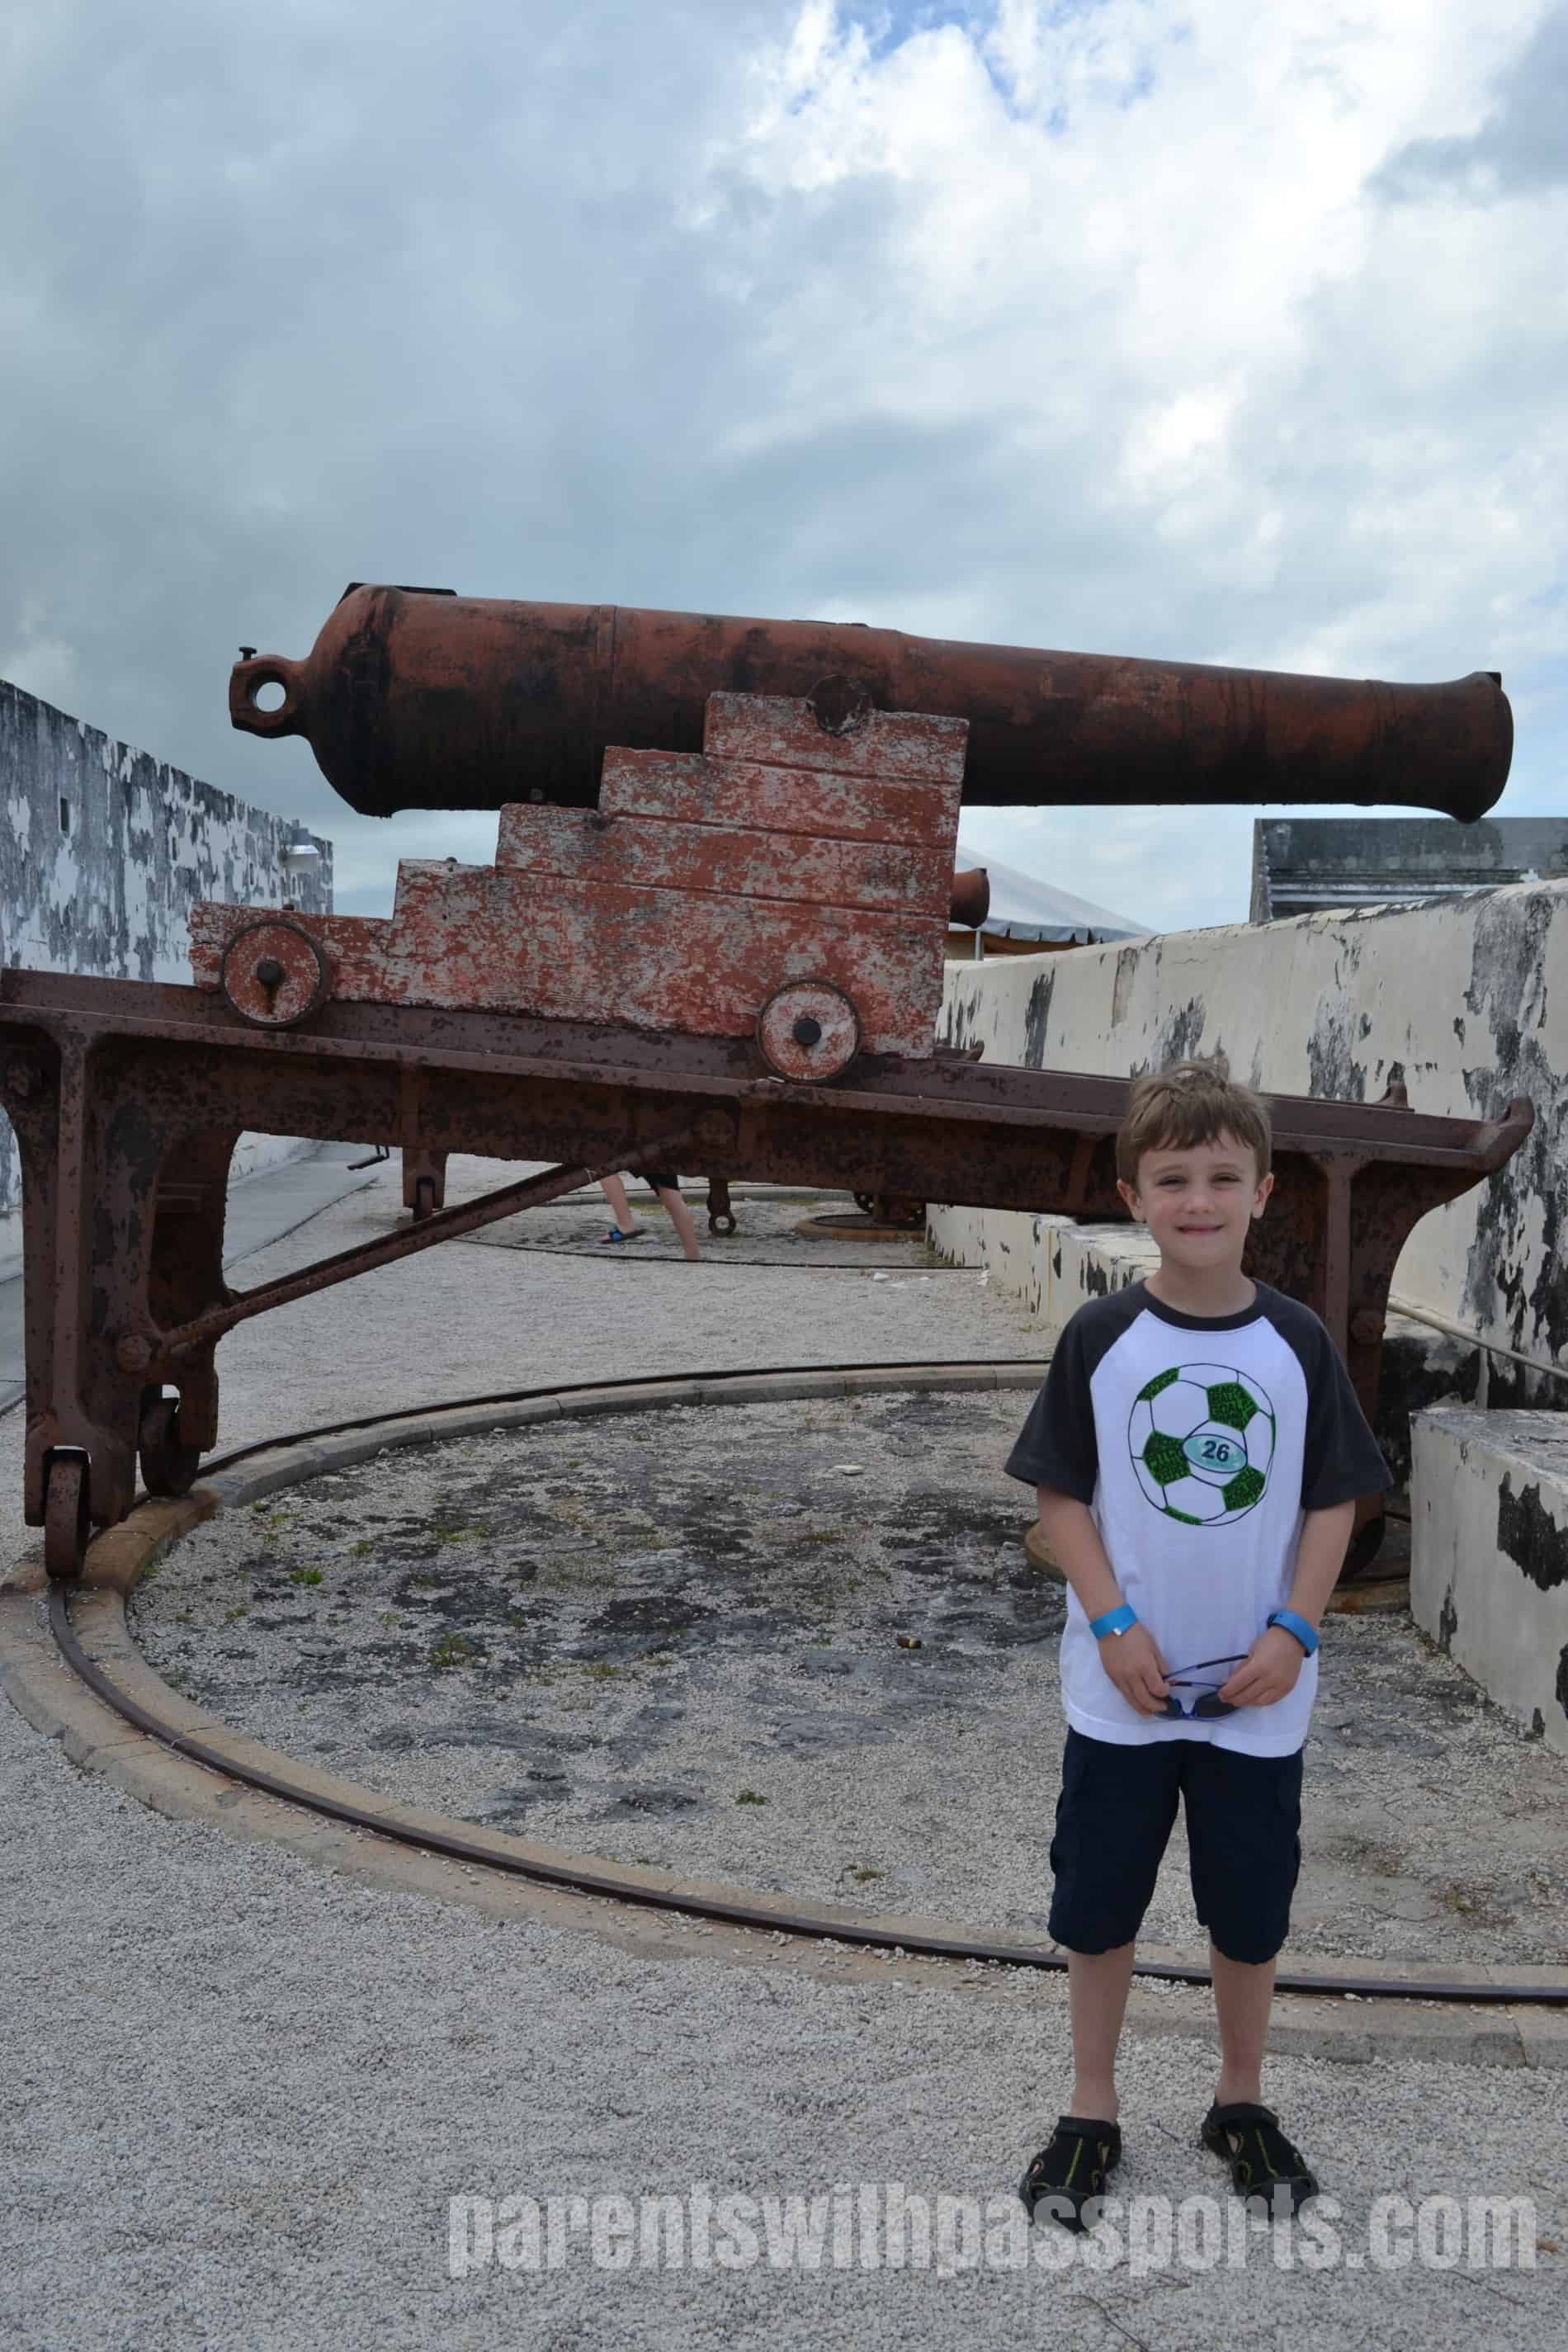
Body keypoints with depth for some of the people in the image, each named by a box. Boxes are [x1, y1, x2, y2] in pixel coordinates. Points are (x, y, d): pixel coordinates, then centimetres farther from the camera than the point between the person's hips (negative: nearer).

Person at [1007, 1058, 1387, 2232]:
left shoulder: (1298, 1342, -5)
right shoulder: (1102, 1338, -8)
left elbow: (1333, 1500, 0)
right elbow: (1062, 1494, -4)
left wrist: (1294, 1630, -10)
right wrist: (1113, 1624, -13)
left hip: (1258, 1692, 1)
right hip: (1123, 1687, -1)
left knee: (1252, 1906, 15)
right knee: (1098, 1904, 10)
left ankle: (1243, 2104, 36)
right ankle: (1092, 2114, 29)